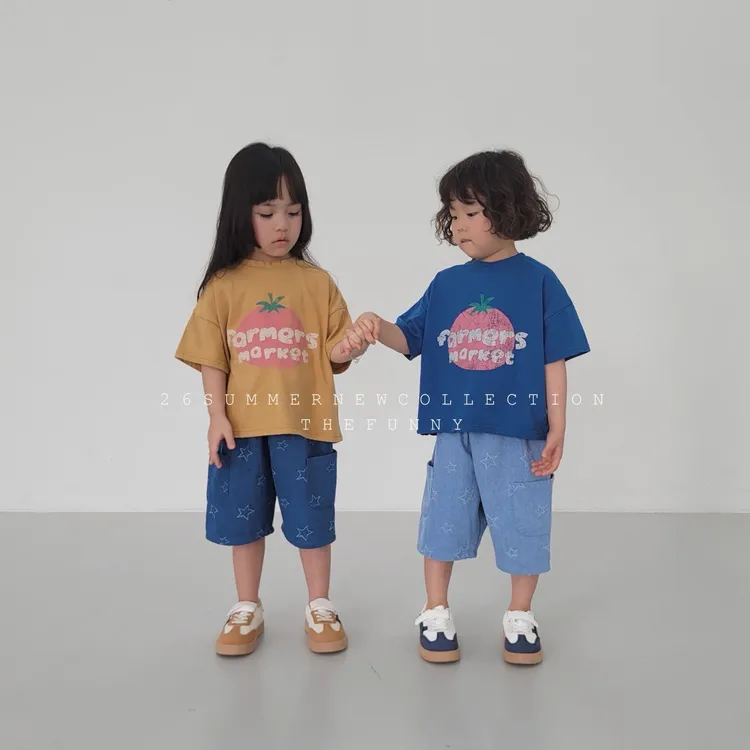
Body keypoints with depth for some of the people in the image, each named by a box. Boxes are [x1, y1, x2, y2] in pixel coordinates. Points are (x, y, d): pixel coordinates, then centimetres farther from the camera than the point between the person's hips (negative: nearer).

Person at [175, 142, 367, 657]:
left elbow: (331, 356, 2)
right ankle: (247, 611, 34)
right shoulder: (224, 285, 1)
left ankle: (320, 608, 30)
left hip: (305, 424, 0)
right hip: (243, 425, 1)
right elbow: (212, 359, 1)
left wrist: (349, 347, -19)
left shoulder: (317, 282, 1)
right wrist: (217, 416, -6)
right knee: (244, 520, 14)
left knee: (312, 519, 9)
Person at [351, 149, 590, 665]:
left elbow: (554, 362, -4)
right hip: (454, 431, 3)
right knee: (444, 521, 13)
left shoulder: (538, 281, -5)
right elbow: (411, 339, 6)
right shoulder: (446, 283, 4)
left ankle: (520, 617, 34)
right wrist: (379, 328, -16)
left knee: (522, 526, 11)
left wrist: (556, 431, -6)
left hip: (518, 432, -2)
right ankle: (436, 614, 32)